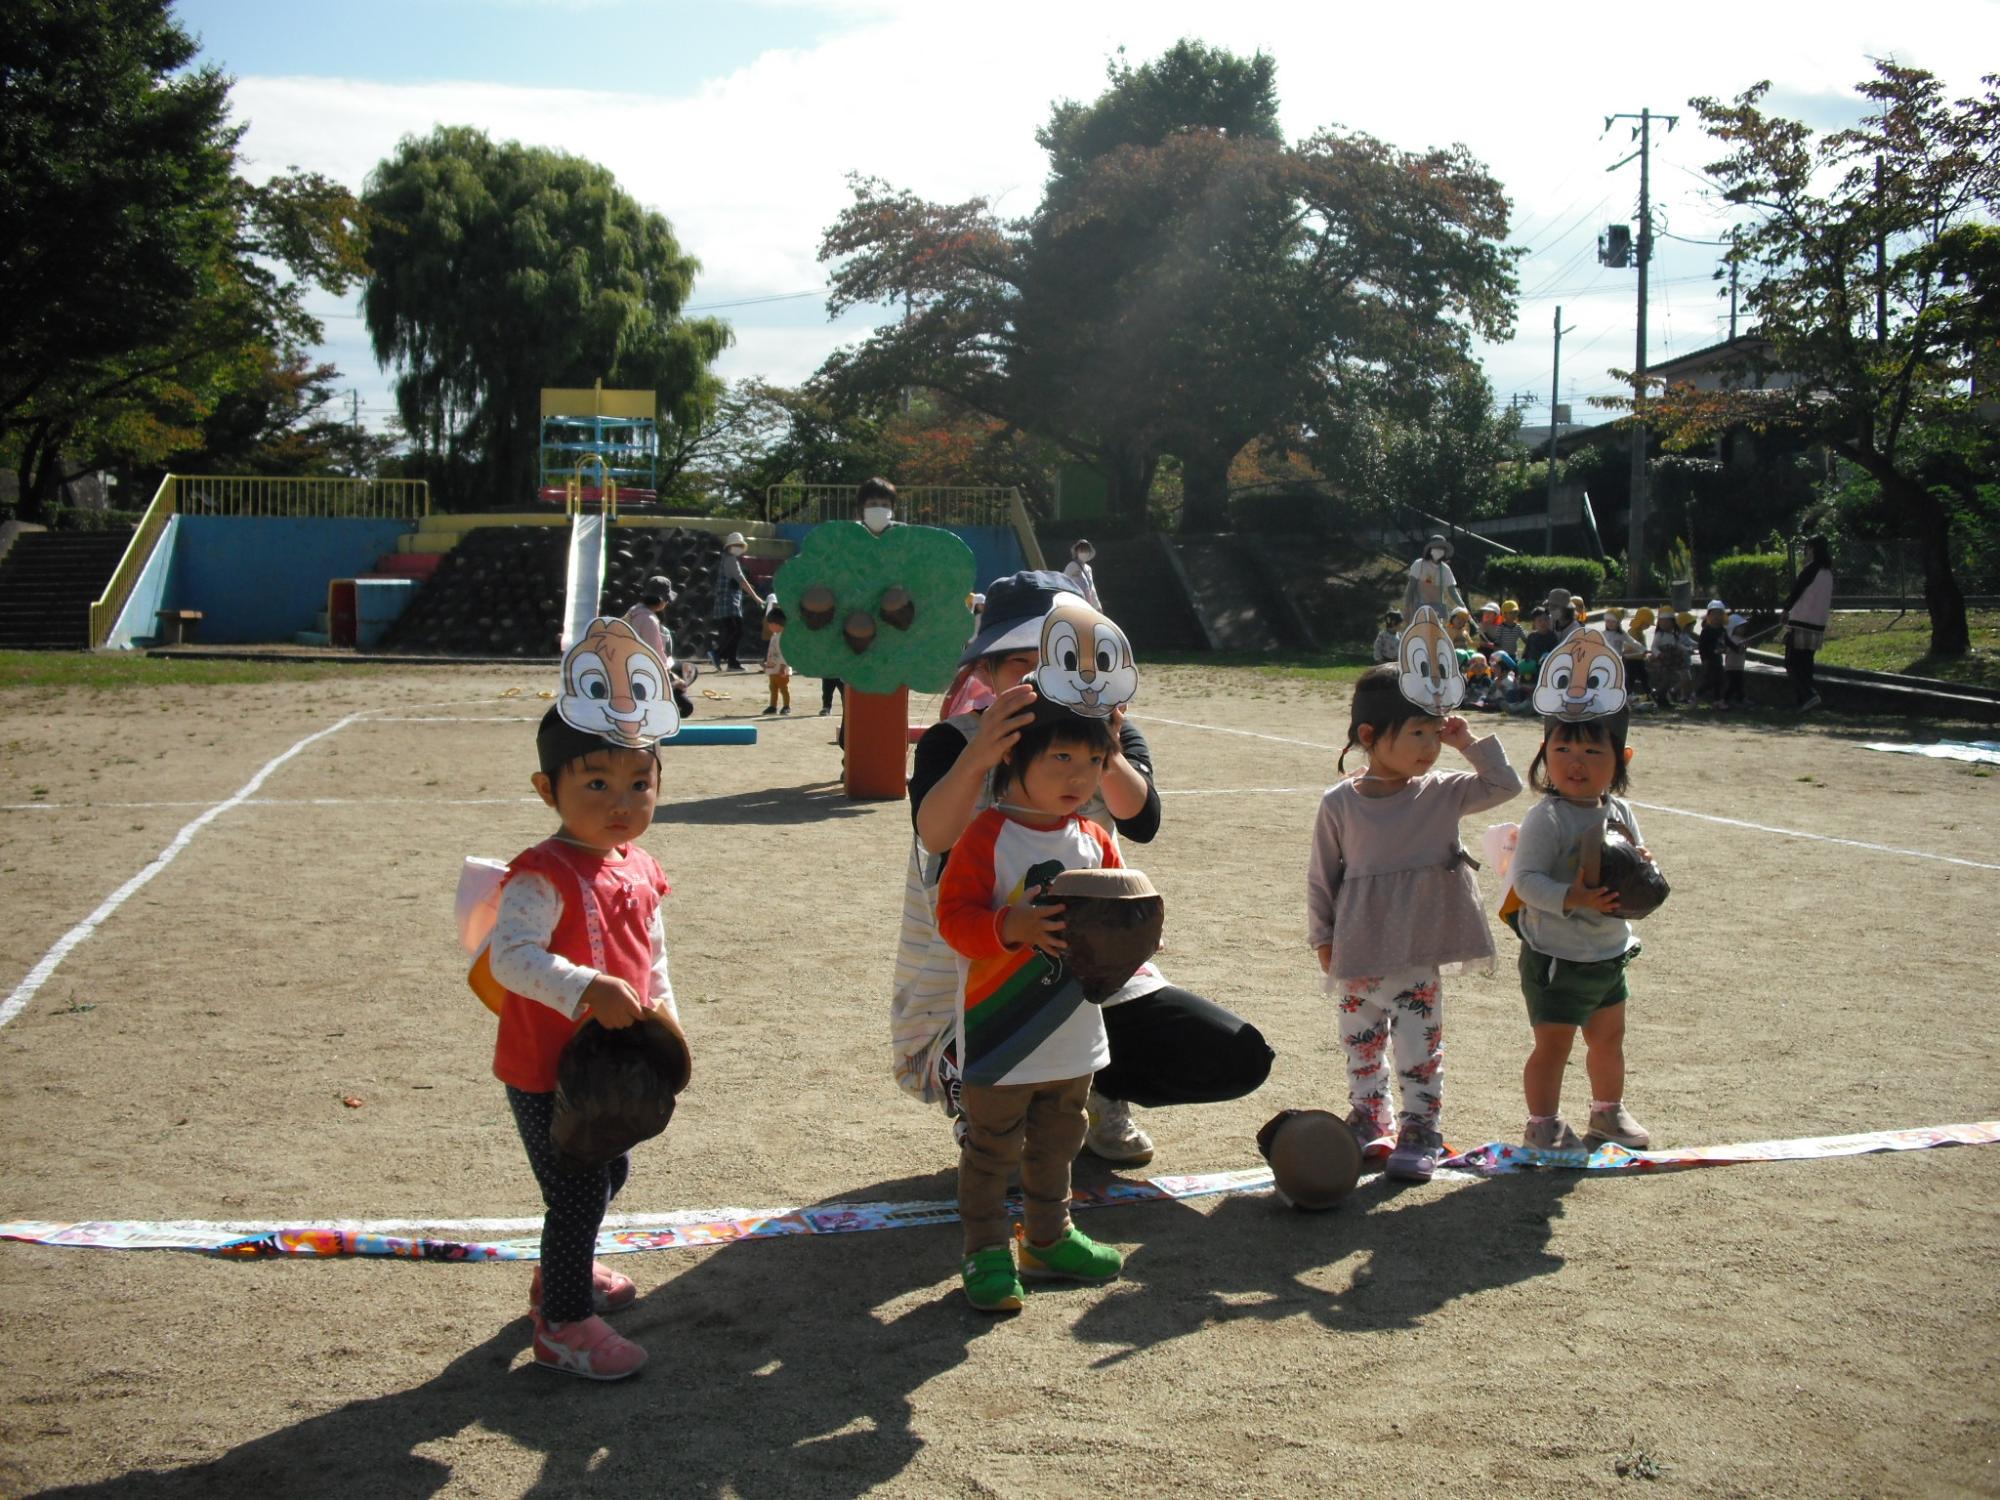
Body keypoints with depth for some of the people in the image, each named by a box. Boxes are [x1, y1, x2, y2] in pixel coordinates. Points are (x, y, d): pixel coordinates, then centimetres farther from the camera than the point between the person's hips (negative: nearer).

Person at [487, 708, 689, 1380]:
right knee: (579, 1194, -3)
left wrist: (664, 1014, 10)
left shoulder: (639, 871, 4)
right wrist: (590, 989, -45)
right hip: (546, 1072, -9)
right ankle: (562, 1325, 14)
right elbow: (512, 954, -37)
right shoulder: (544, 875, -24)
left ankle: (560, 1274, 48)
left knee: (609, 1173, 25)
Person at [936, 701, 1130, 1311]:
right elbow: (954, 915, -19)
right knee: (992, 1149, 5)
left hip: (1074, 1036, 7)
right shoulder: (986, 836, -16)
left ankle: (1049, 1239, 39)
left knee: (1056, 1144, 22)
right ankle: (985, 1253, 19)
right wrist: (1012, 927, -34)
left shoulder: (1094, 840, 4)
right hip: (1000, 1035, -6)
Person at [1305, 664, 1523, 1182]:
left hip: (1418, 952, 0)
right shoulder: (1340, 804, -6)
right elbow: (1321, 876, 0)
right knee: (1362, 1041, 14)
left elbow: (1505, 785, -1)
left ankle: (1420, 1129, 11)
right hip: (1358, 952, 0)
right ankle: (1370, 1117, 31)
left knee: (1419, 1043, 1)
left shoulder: (1443, 793, -2)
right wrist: (1323, 938, 1)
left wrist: (1470, 744, -10)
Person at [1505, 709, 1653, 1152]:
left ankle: (1608, 1111, 41)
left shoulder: (1619, 812, 2)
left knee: (1609, 1037, 21)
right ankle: (1542, 1124, 16)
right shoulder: (1545, 819, -20)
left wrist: (1641, 868, -14)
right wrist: (1572, 898, -38)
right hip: (1556, 958, -7)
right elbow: (1526, 879, -25)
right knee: (1553, 1043, 0)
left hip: (1610, 954, 7)